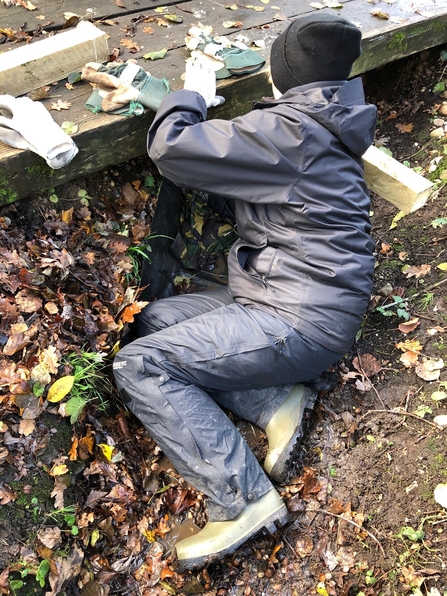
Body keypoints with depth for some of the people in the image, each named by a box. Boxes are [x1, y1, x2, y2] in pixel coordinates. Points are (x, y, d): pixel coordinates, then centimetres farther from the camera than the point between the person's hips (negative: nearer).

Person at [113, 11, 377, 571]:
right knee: (154, 319, 9)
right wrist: (206, 102, 14)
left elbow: (170, 148, -16)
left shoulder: (288, 130, -17)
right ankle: (275, 400, 1)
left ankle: (243, 498, -13)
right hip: (297, 299, 10)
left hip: (301, 319, -10)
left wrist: (193, 94, 2)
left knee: (138, 366, -13)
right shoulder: (325, 122, 12)